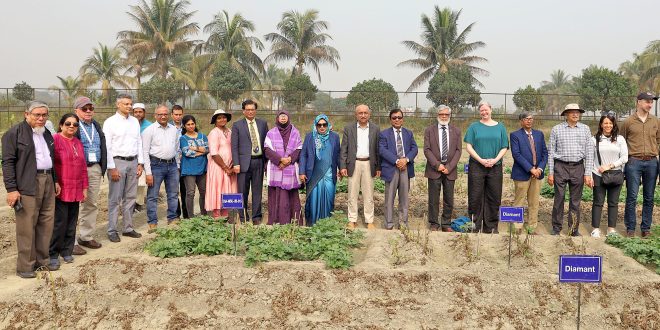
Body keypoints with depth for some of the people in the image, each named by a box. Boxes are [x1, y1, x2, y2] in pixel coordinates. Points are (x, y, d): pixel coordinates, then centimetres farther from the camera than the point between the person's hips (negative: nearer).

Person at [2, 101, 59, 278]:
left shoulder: (46, 133, 17)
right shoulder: (14, 133, -5)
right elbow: (8, 162, -9)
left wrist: (55, 181, 19)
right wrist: (11, 189, -14)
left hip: (48, 182, 7)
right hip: (27, 185, -7)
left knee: (46, 224, 10)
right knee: (27, 227, -3)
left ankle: (42, 259, 22)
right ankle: (25, 266, 6)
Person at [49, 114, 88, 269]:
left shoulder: (78, 143, 14)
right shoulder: (55, 140, -6)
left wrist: (84, 187, 15)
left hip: (76, 191, 6)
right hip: (60, 190, -6)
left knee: (72, 223, 9)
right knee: (59, 223, -5)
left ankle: (67, 251, 21)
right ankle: (53, 254, 8)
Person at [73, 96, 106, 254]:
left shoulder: (96, 126, 17)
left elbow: (103, 147, 19)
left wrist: (102, 167, 12)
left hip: (95, 169, 7)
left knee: (92, 204, 12)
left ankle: (86, 237, 25)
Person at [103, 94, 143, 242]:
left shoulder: (135, 121, 12)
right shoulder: (110, 122, -5)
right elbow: (107, 147, -8)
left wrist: (140, 163, 8)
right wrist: (112, 168, -13)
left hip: (133, 162, 6)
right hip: (118, 162, -5)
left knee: (130, 197, 10)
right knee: (115, 199, -2)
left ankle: (128, 228, 19)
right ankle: (112, 230, 6)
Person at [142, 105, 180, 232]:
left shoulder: (174, 129, 10)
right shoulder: (149, 130, -4)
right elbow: (145, 152, -7)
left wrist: (176, 165, 12)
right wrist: (148, 172, -13)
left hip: (172, 165, 5)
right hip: (156, 164, -5)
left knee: (173, 194, 11)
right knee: (152, 196, -1)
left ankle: (173, 219, 23)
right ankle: (152, 223, 6)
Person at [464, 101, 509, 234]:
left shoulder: (500, 127, 10)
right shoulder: (474, 126, 5)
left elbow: (504, 147, 7)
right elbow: (468, 147, -2)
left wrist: (495, 159, -10)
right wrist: (481, 160, -12)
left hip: (495, 167, 2)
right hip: (477, 166, -2)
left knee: (494, 197, 4)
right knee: (476, 197, -1)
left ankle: (491, 226, 14)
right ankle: (476, 226, 7)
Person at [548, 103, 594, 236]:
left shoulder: (585, 129, 6)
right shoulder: (556, 129, 3)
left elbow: (589, 152, 5)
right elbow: (551, 152, 4)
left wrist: (588, 173, -1)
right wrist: (550, 172, 0)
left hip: (578, 167, 2)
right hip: (560, 167, -1)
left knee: (576, 200, 7)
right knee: (559, 198, 2)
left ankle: (574, 229, 18)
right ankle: (556, 228, 13)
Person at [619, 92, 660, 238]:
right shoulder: (628, 121, 1)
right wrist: (626, 157, 0)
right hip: (634, 162, -3)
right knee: (632, 197, -1)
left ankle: (646, 228, 16)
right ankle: (630, 228, 7)